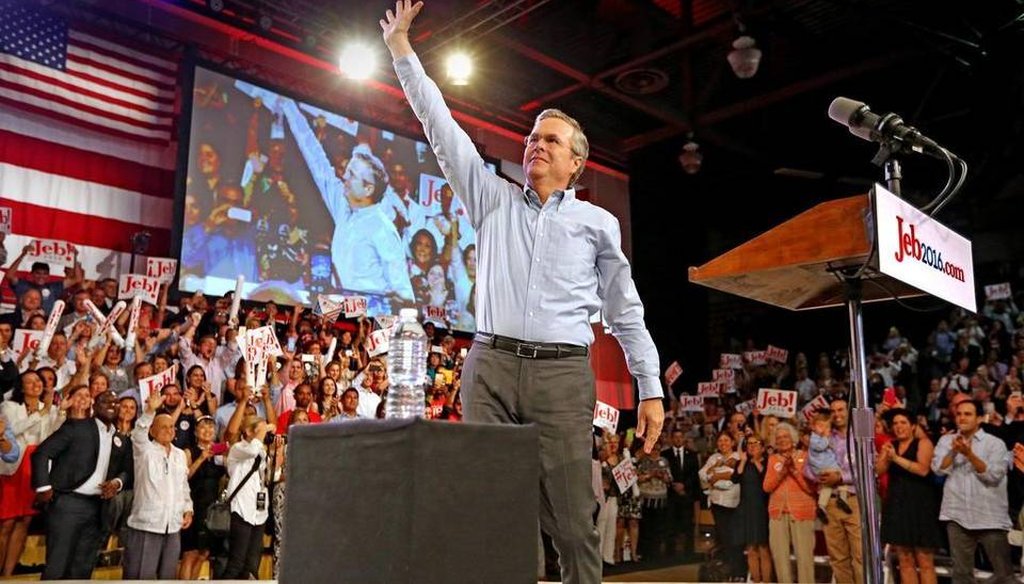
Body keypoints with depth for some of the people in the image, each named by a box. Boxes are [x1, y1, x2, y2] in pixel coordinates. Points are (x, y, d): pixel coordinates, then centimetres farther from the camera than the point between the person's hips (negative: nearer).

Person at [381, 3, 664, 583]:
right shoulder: (494, 199, 16)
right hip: (491, 365, 2)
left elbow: (627, 311, 12)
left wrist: (652, 388, 5)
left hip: (563, 373, -1)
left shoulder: (598, 222, 12)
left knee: (572, 517, -3)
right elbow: (442, 127, 15)